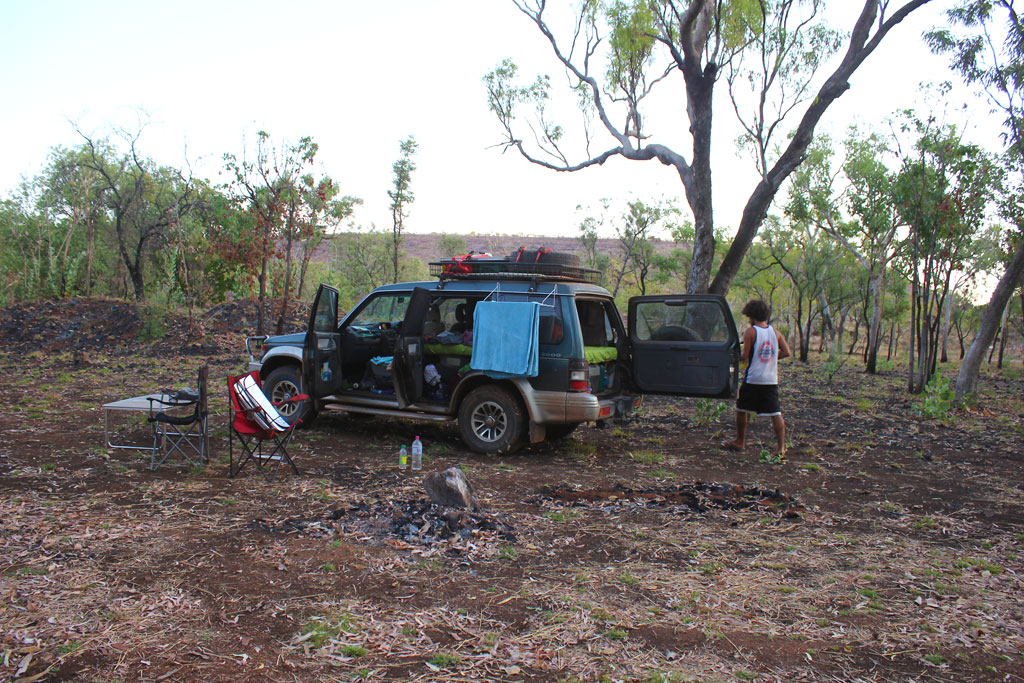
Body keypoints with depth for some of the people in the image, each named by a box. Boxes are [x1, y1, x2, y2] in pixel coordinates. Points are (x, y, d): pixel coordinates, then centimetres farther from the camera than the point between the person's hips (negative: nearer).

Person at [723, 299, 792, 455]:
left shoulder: (750, 332, -9)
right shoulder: (775, 332, 7)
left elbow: (744, 357, -12)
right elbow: (787, 352, 5)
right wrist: (770, 358, 14)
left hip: (752, 379, -4)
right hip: (771, 380, 4)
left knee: (742, 410, 13)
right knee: (776, 413, 1)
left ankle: (740, 441, 23)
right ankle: (782, 446, -5)